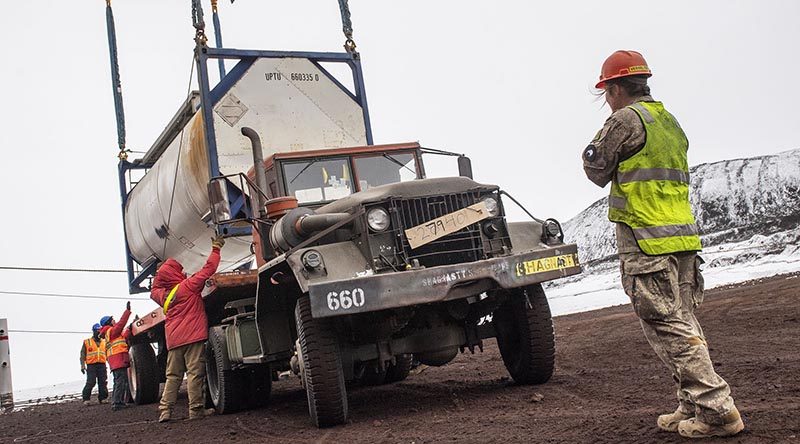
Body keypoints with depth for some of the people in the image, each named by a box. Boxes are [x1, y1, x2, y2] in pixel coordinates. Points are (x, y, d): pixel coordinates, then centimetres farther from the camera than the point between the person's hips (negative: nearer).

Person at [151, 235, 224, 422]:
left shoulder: (162, 294, 11)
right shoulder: (188, 286, -6)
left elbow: (154, 291, 36)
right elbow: (209, 268, -7)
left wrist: (160, 272, 32)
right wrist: (216, 249, 4)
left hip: (173, 340, 6)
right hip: (193, 337, -6)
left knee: (173, 376, 10)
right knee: (195, 373, -4)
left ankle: (165, 410, 4)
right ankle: (196, 409, -5)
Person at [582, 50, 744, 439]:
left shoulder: (627, 119, -9)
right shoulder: (669, 122, 20)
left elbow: (596, 170, -1)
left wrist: (599, 139, 14)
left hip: (648, 241, -9)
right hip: (682, 236, 9)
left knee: (668, 327, -7)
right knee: (682, 324, 13)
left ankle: (716, 410, -8)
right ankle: (693, 407, 18)